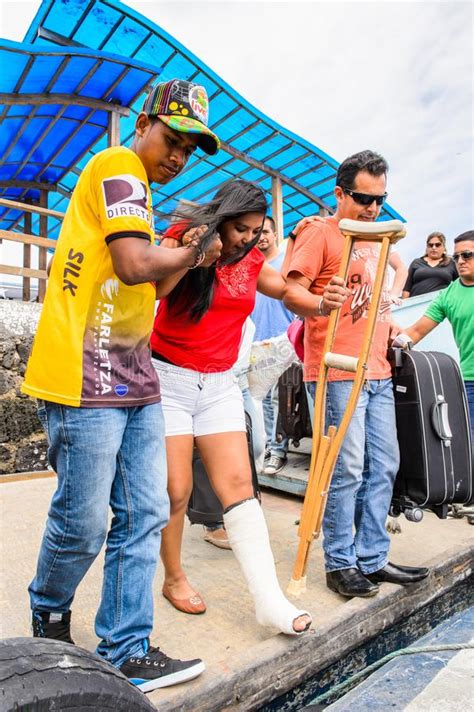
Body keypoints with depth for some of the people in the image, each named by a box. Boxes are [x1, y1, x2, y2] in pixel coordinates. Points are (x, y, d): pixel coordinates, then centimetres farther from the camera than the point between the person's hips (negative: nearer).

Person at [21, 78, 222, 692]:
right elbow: (134, 266, -20)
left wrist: (186, 258, 9)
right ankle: (48, 609, 33)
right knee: (82, 524, 3)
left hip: (134, 378, 9)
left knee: (144, 517, 7)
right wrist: (189, 253, -3)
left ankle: (127, 652, 19)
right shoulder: (118, 165, -4)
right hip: (86, 378, -9)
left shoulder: (137, 189, 24)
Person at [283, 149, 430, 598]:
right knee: (347, 469, -5)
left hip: (378, 372, 8)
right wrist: (319, 302, -33)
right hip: (337, 372, -8)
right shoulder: (320, 233, -4)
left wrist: (388, 321, 16)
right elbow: (291, 292, -13)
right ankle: (340, 564, 12)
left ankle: (372, 559, 23)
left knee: (383, 467, 10)